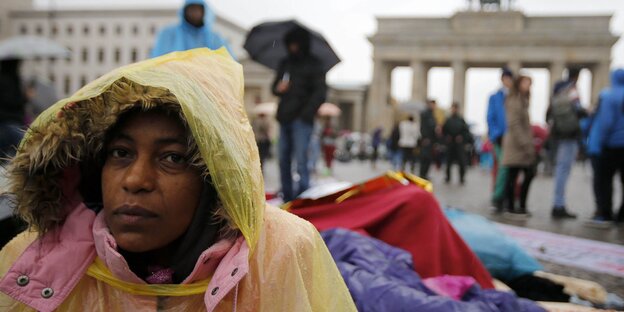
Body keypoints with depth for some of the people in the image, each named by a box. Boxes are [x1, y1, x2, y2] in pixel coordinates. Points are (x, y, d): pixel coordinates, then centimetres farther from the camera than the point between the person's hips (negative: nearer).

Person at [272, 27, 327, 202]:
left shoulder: (313, 65, 2)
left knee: (300, 159, -12)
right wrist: (278, 88, -1)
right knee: (284, 159, 5)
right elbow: (275, 87, 24)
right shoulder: (285, 63, 18)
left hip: (301, 120, -6)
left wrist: (306, 114, -13)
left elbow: (320, 93, -3)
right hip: (285, 119, 6)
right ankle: (287, 198, 13)